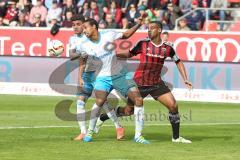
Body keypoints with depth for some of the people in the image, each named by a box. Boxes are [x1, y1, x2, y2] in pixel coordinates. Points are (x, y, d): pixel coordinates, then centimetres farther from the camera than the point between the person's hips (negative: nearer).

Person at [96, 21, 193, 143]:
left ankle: (176, 137, 4)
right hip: (140, 83, -2)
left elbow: (178, 62, 11)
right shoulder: (143, 44, -6)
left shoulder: (167, 47, -2)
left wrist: (185, 79, 4)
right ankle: (101, 118, 27)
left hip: (156, 83, 2)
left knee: (173, 106, -10)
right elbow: (129, 54, 6)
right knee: (128, 111, 4)